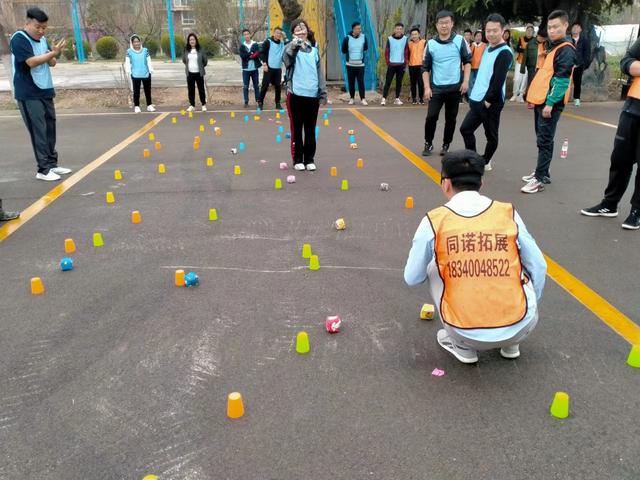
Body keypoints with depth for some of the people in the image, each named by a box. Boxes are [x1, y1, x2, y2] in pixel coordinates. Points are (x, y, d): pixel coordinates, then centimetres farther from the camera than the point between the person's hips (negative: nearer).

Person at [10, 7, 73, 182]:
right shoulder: (19, 39, -12)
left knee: (50, 128, 9)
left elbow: (52, 63, 9)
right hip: (29, 95, -7)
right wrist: (53, 53, -22)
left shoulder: (42, 39, 12)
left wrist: (54, 53, -12)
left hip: (45, 91, 7)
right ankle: (43, 170, -5)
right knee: (39, 131, -8)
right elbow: (31, 62, -21)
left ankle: (52, 164, 19)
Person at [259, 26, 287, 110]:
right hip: (269, 67, -4)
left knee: (278, 86, 6)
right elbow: (261, 52, -7)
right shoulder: (268, 42, -4)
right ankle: (260, 102, 7)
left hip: (278, 68, 4)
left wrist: (285, 38, -6)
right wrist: (264, 63, -15)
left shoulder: (283, 43, 8)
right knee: (265, 85, -2)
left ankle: (278, 103, 15)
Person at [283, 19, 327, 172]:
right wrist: (295, 45, -44)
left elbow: (319, 72, 13)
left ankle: (309, 158, 19)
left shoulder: (314, 49, 12)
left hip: (313, 95, 4)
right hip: (296, 94, -3)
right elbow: (287, 59, -25)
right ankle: (297, 159, 14)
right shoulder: (291, 47, -1)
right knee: (297, 128, 5)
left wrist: (323, 92, 7)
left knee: (310, 129, 9)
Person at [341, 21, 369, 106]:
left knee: (361, 82, -3)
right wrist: (351, 53, 1)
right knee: (351, 82, 8)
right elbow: (344, 50, 1)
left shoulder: (363, 37, -1)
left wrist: (359, 51, 3)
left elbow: (366, 48, 12)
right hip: (350, 64, 0)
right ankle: (352, 98, 19)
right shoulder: (347, 38, -7)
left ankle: (363, 99, -1)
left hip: (360, 64, 0)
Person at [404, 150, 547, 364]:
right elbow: (539, 267, 7)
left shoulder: (434, 221, -5)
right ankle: (512, 344, 26)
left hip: (466, 333, -1)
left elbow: (412, 278, 4)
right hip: (520, 328, 2)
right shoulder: (508, 213, -1)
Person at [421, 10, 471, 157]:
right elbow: (425, 68, 5)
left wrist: (465, 81, -5)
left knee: (451, 118, 6)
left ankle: (446, 145, 20)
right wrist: (427, 87, -4)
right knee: (431, 117, -5)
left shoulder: (460, 40, -1)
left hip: (455, 87, 0)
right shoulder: (431, 44, 0)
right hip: (436, 88, 0)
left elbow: (467, 61, 5)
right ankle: (428, 144, 12)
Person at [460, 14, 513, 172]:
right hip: (477, 100, 9)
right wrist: (474, 95, 15)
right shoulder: (488, 49, 14)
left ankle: (484, 162, 19)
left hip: (491, 102, -9)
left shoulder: (504, 53, -13)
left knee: (491, 135, 5)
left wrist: (488, 100, -19)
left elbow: (499, 80, -20)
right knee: (465, 129, 10)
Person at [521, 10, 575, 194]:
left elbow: (561, 80, -18)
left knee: (544, 141, -9)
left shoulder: (566, 50, -11)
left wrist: (550, 103, -22)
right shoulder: (553, 47, 17)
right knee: (542, 140, 15)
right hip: (540, 100, 9)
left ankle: (540, 179, -7)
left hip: (550, 103, -9)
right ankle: (542, 173, 24)